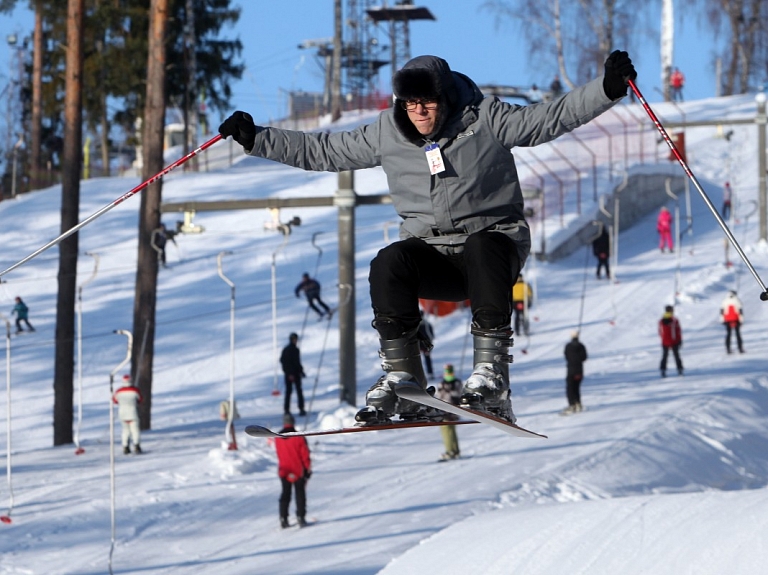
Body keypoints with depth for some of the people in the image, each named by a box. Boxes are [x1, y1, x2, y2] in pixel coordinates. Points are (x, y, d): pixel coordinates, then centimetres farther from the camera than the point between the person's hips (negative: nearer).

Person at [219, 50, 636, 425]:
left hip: (493, 240, -3)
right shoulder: (386, 134, 3)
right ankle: (402, 378, -21)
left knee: (482, 250, -37)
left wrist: (607, 88, -19)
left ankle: (491, 375, -37)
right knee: (388, 265, -28)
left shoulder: (484, 119, -5)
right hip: (429, 252, 3)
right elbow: (323, 152, 13)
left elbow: (550, 118, -7)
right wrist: (256, 139, 9)